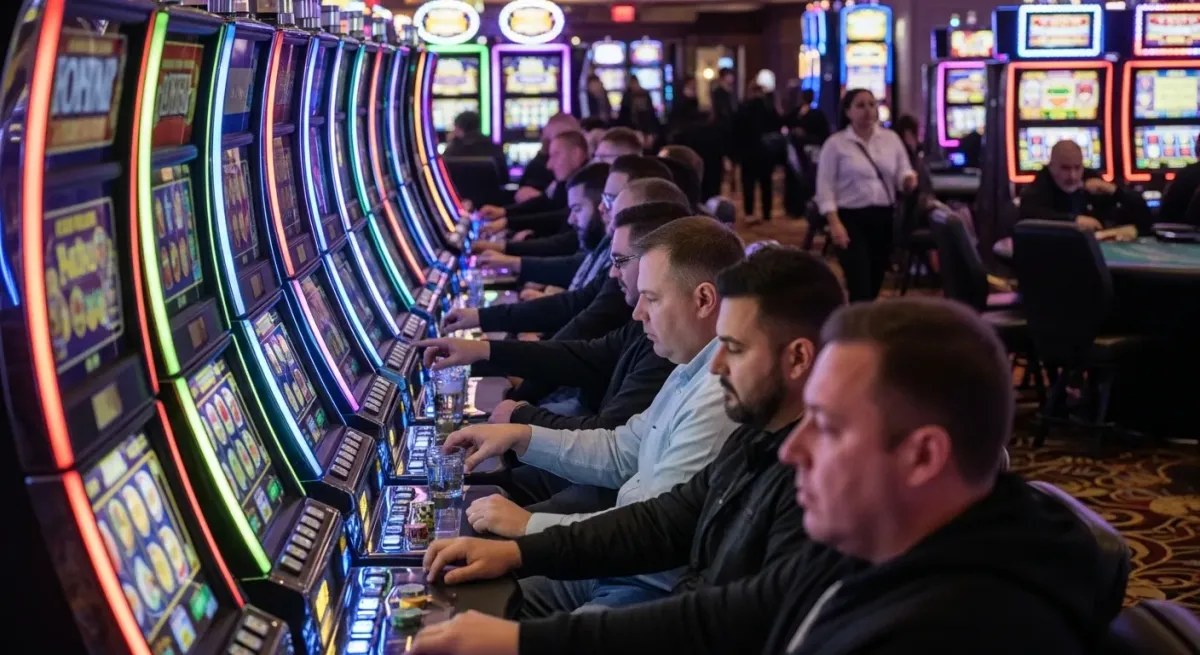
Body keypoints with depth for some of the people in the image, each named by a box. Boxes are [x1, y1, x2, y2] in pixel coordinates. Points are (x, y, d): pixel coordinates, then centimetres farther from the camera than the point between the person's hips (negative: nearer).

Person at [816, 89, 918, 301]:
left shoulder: (891, 138, 7)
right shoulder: (835, 143, -4)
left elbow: (903, 174, 9)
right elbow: (825, 187, -6)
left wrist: (909, 180, -17)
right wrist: (835, 224, -16)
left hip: (884, 217, 5)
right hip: (851, 219, -4)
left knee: (875, 283, 13)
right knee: (860, 287, -12)